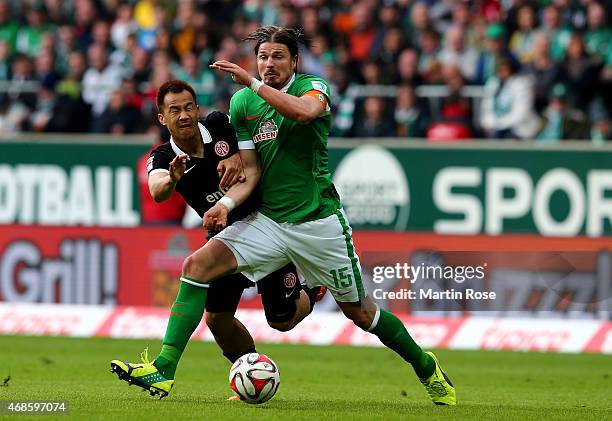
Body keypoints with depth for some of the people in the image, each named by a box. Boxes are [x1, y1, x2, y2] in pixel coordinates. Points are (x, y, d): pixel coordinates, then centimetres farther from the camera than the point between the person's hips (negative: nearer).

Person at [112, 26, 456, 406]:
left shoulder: (314, 87, -8)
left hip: (318, 222, -3)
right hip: (267, 221, 4)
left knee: (359, 312, 7)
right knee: (198, 264, -17)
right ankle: (164, 368, -20)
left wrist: (253, 83, -32)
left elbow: (305, 111, -34)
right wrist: (228, 203, -7)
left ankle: (426, 368, 32)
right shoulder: (242, 102, 4)